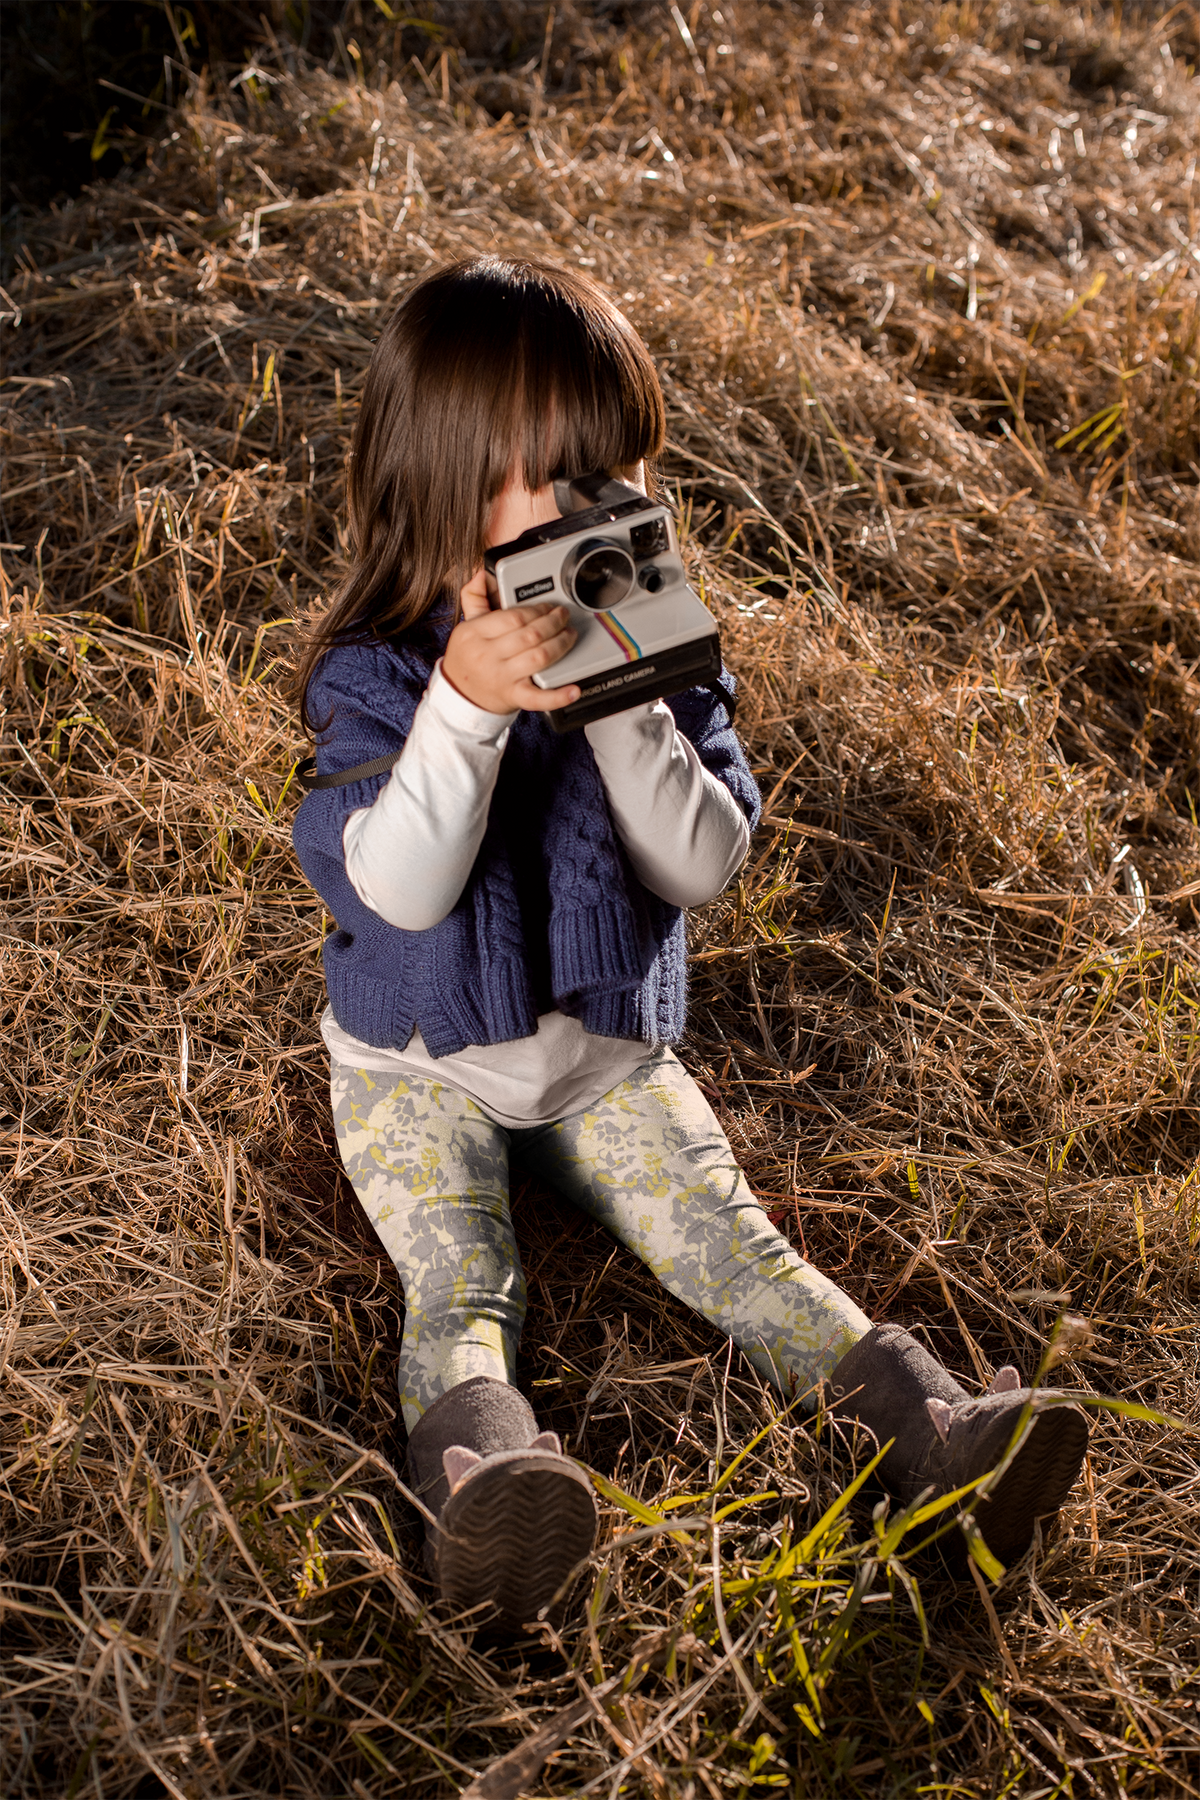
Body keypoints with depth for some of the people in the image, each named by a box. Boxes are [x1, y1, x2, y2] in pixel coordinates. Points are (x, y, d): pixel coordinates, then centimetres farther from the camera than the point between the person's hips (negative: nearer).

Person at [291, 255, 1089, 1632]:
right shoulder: (375, 673, -13)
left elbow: (705, 866, -12)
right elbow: (399, 889, -26)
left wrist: (624, 707, -25)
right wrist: (464, 705, -38)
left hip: (607, 1050, 2)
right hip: (418, 1062, -2)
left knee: (721, 1230, -11)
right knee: (455, 1274, -21)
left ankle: (925, 1421, -18)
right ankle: (476, 1464, -41)